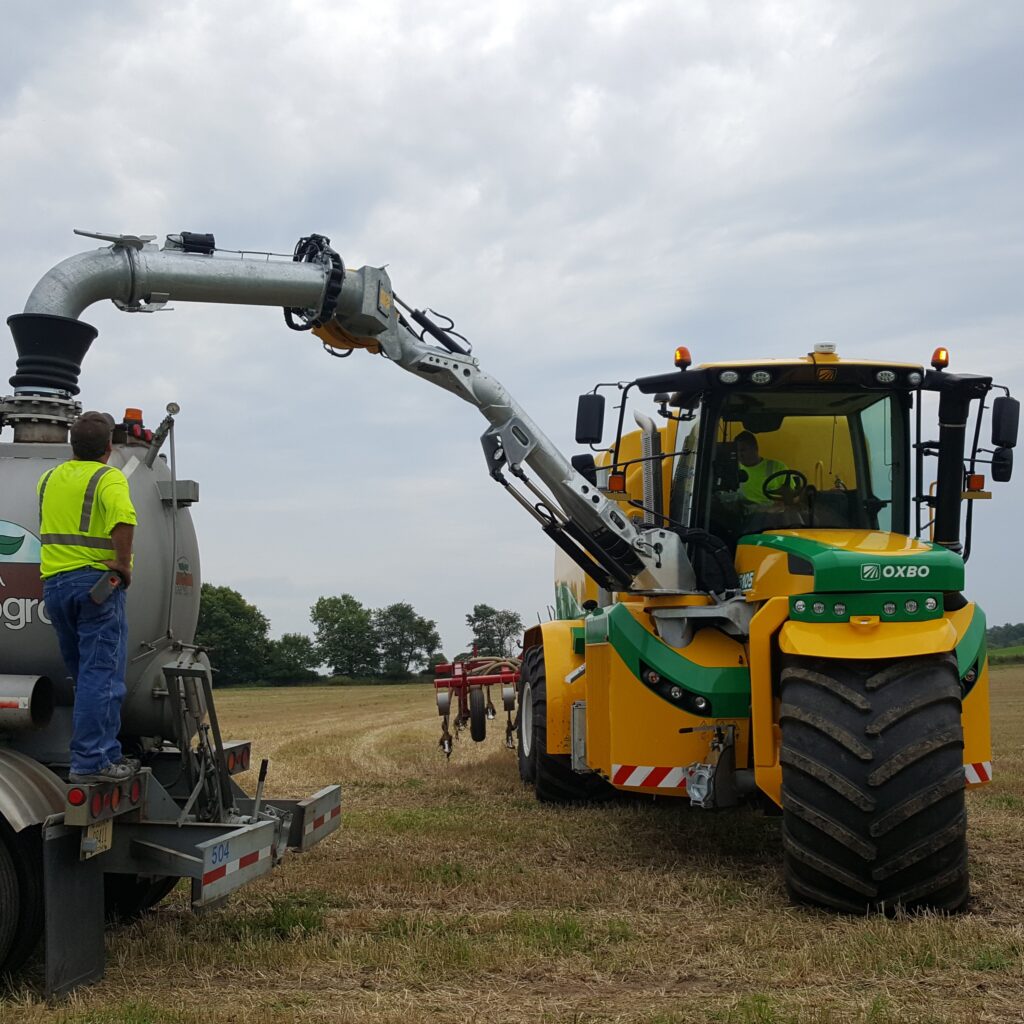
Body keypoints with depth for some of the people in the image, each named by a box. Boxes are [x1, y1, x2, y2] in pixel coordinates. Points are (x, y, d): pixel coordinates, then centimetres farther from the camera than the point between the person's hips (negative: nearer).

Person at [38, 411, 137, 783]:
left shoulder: (49, 478, 14)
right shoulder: (108, 478, -7)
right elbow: (123, 519, -27)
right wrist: (123, 563, -16)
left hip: (53, 583, 7)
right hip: (95, 581, -7)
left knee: (84, 675, 15)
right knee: (101, 675, -5)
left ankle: (105, 752, 20)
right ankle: (91, 762, -8)